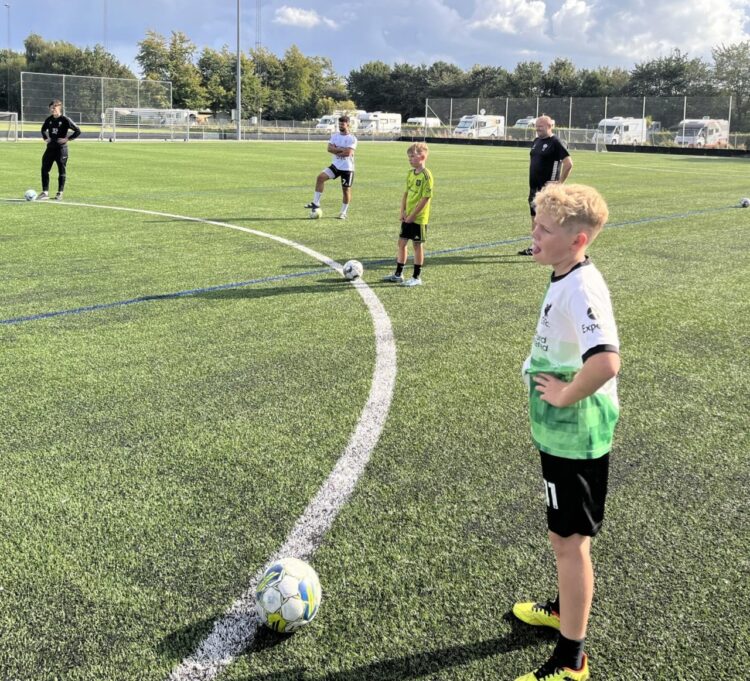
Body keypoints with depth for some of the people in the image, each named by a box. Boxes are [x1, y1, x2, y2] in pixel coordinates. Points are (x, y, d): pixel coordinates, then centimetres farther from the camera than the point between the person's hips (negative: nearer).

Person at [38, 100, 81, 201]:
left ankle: (60, 193, 10)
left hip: (61, 148, -5)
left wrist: (68, 139, -13)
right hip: (50, 148, 5)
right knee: (44, 169, 0)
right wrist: (45, 138, 11)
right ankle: (45, 192, 6)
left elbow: (78, 131, -11)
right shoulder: (49, 119, 7)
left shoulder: (65, 120, -10)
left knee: (61, 170, 2)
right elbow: (43, 129, 27)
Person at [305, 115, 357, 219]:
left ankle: (344, 212, 19)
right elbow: (329, 148, -6)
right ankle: (316, 202, -12)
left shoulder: (352, 138, -9)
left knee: (346, 190, 3)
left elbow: (348, 153, -21)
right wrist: (342, 149, -15)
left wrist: (336, 151, -9)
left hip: (347, 168, -4)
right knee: (320, 177, -15)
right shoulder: (334, 136, 6)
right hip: (335, 165, 4)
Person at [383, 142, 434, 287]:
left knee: (418, 245, 2)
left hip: (419, 218, -8)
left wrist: (413, 215, -18)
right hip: (407, 217, 8)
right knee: (401, 242, 12)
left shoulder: (426, 176, -16)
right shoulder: (410, 173, 8)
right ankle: (398, 274, 23)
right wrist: (403, 211, 1)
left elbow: (426, 198, -19)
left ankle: (417, 278, 11)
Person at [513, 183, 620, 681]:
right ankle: (565, 608, 47)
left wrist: (566, 396, -25)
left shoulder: (581, 288, -26)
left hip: (575, 438, -10)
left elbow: (606, 360, -39)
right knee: (567, 533, 25)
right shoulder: (567, 280, 5)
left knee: (569, 540, 2)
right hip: (564, 433, 10)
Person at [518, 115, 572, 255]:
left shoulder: (555, 142, -12)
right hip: (534, 186, 8)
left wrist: (560, 182, -15)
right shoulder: (537, 141, 13)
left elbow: (568, 163, -17)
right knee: (534, 216, 13)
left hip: (547, 188, -8)